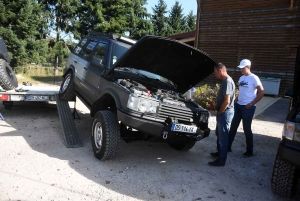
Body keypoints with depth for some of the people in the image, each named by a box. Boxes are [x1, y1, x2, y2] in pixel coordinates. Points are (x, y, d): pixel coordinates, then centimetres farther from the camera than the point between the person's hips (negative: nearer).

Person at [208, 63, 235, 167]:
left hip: (225, 113, -10)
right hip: (223, 112, 10)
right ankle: (220, 152, 39)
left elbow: (227, 101, -27)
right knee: (219, 133, 22)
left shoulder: (227, 81, -22)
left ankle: (221, 160, 8)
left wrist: (219, 112, -15)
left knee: (223, 136, -2)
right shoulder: (225, 81, 11)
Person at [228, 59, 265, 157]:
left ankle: (249, 151, 15)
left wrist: (252, 104, -15)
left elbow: (262, 92, -13)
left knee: (247, 129, 1)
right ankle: (228, 146, 22)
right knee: (233, 126, 11)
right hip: (238, 105, 8)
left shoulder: (254, 78, -12)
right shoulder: (241, 78, 11)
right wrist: (237, 100, 8)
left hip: (248, 107, -7)